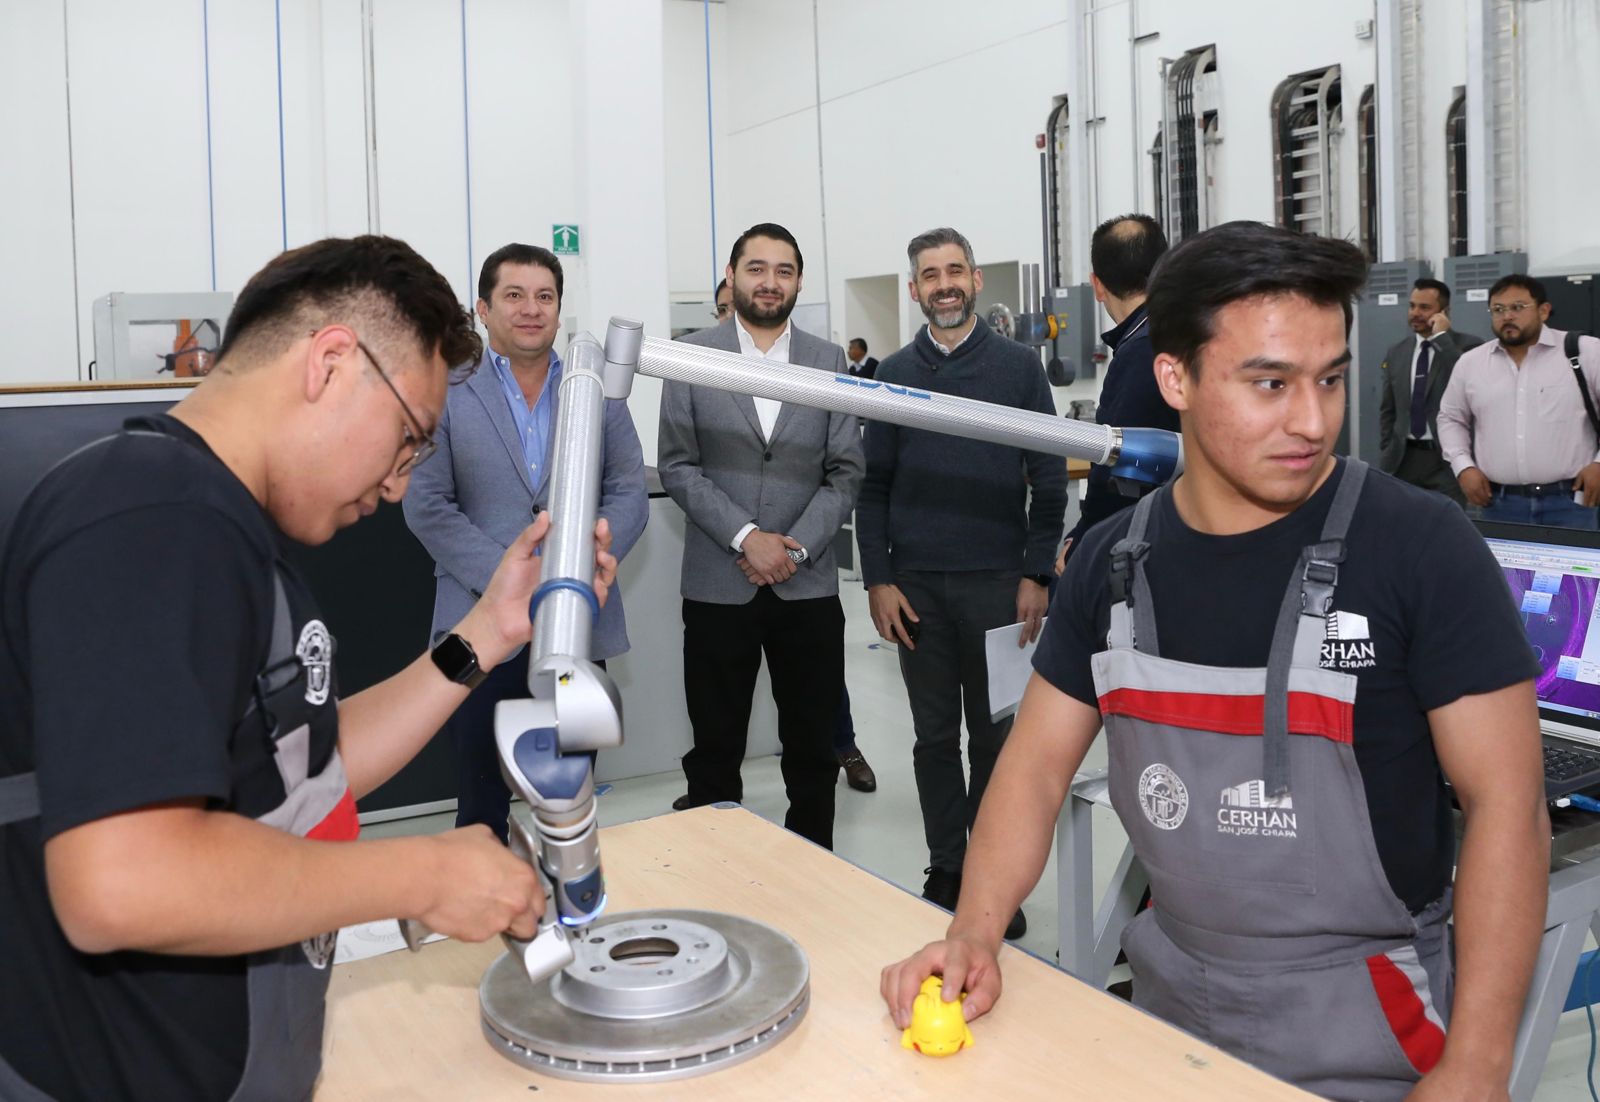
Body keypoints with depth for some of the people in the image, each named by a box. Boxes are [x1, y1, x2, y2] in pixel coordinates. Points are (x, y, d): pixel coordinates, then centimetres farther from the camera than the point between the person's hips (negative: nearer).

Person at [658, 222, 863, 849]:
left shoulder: (829, 362, 7)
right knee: (715, 751, 8)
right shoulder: (693, 357, 3)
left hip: (808, 586, 2)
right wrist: (745, 536, -13)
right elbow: (677, 467, -2)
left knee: (814, 751, 9)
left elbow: (845, 472, 3)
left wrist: (796, 547, -10)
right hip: (718, 585, -1)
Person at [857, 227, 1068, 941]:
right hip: (917, 585, 2)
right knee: (935, 736, 9)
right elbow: (873, 486, 6)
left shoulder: (1019, 366, 3)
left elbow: (1048, 479, 2)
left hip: (997, 582, -1)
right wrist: (879, 579, -2)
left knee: (995, 736, 6)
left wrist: (1035, 575, -5)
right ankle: (945, 872, 21)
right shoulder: (893, 375, 7)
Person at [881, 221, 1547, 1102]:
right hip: (1170, 996, 4)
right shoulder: (1113, 562, -4)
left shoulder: (1420, 546, -17)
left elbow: (1507, 805, -15)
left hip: (1362, 1022, -4)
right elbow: (1037, 763, 1)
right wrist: (975, 934, -13)